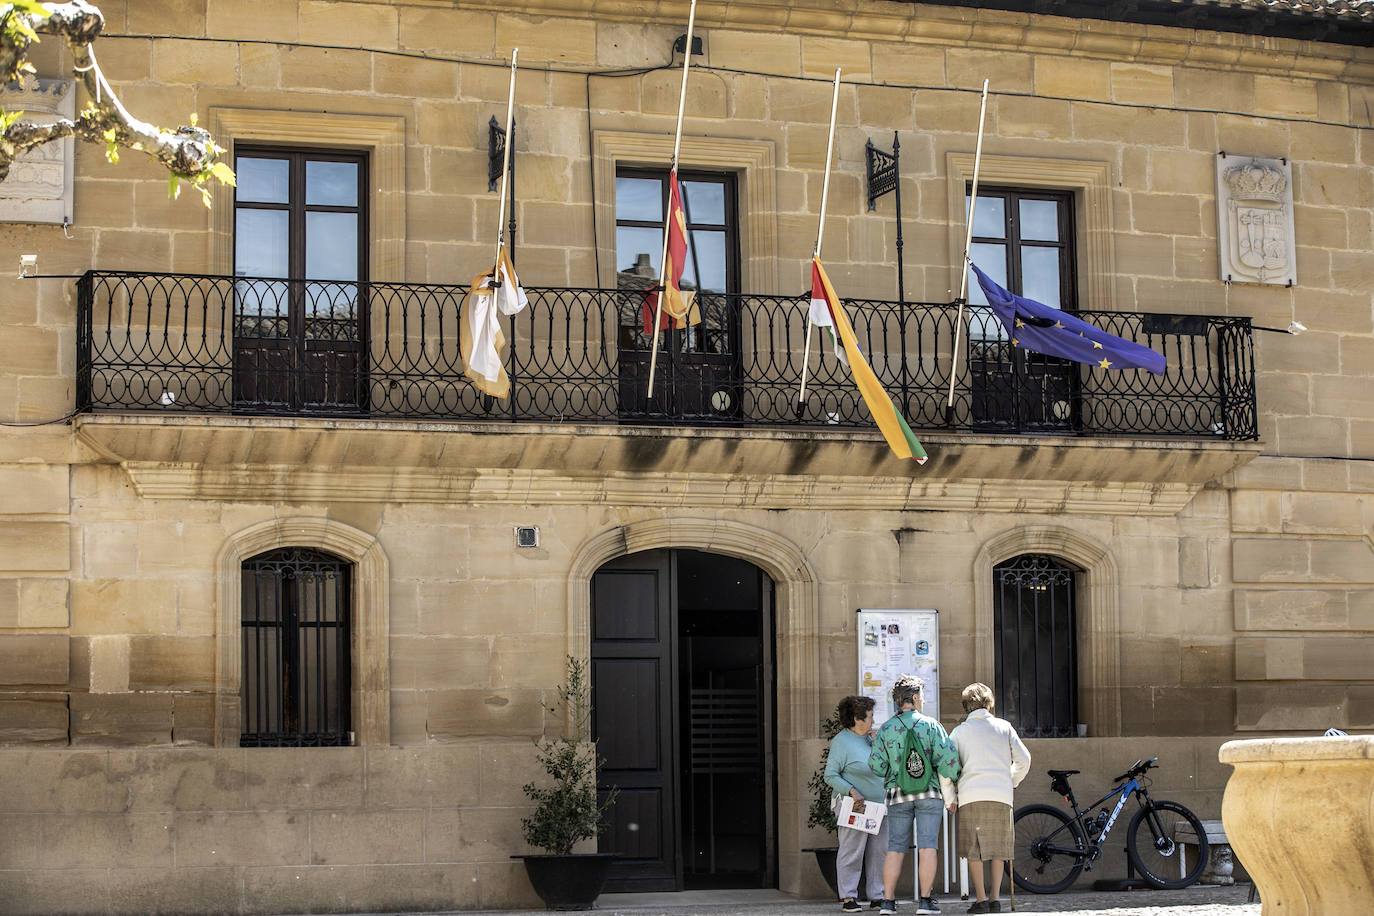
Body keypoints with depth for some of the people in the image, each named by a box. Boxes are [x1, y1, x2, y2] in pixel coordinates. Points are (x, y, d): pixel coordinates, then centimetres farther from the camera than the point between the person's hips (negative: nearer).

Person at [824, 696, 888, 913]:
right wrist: (852, 791, -20)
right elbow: (831, 775, -9)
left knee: (879, 852, 7)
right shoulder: (842, 742, -8)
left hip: (878, 805, 7)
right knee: (852, 852, -6)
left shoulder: (870, 739, 14)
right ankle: (848, 897, -2)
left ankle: (877, 895, 13)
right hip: (854, 806, -7)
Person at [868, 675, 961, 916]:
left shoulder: (886, 729, 4)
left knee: (895, 849, 4)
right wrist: (953, 777, 9)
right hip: (929, 793, -2)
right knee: (927, 848, 0)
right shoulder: (929, 725, -2)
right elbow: (947, 756, -10)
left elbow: (875, 763, -1)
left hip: (898, 796, 2)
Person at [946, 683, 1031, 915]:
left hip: (971, 796, -1)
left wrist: (950, 798, 9)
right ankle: (995, 897, 5)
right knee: (997, 849, 10)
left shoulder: (959, 731, 8)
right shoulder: (1004, 727, 11)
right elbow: (1023, 759, 8)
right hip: (1001, 795, 1)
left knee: (974, 851, 3)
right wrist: (1013, 781, 24)